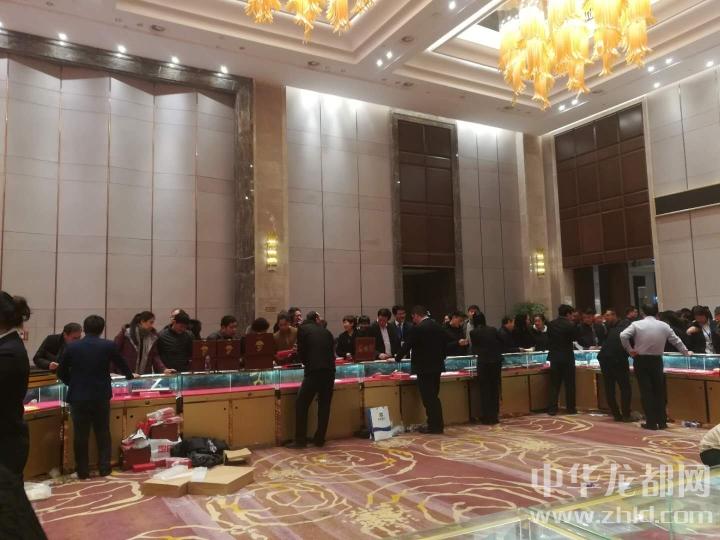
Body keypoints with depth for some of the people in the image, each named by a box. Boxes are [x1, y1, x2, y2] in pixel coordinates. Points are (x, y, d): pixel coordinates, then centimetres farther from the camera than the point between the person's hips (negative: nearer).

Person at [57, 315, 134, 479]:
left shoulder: (72, 347, -3)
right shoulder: (109, 346, -4)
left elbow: (61, 372, 5)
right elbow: (122, 365, 12)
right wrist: (130, 375, 33)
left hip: (78, 397, 0)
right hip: (101, 396, 0)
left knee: (80, 436, 9)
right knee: (103, 433, 13)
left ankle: (82, 471, 14)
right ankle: (104, 468, 15)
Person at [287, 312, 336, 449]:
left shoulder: (303, 329, 6)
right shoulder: (326, 331, 17)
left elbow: (301, 352, 4)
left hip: (314, 372, -4)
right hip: (329, 371, 5)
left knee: (301, 405, 7)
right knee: (324, 405, 13)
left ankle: (300, 440, 8)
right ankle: (320, 439, 17)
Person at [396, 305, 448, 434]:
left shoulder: (418, 328, -14)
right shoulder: (438, 327, 8)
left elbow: (407, 345, -9)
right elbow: (444, 344, 14)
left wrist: (397, 358, 6)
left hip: (424, 368, -8)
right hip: (437, 366, 8)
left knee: (428, 398, -1)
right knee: (434, 397, 16)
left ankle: (433, 426, 4)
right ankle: (438, 424, 20)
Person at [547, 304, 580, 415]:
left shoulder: (551, 324, 1)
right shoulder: (571, 325, -12)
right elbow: (575, 338, 0)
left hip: (554, 357, 4)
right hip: (567, 357, -4)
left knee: (554, 385, 8)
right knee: (569, 384, 7)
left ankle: (552, 409, 5)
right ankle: (570, 408, 12)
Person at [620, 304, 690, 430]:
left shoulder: (637, 324, -5)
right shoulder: (664, 326, 4)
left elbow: (623, 336, -18)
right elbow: (676, 341, 13)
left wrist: (629, 350, -5)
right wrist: (686, 352, 29)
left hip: (641, 360, -2)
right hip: (657, 360, 2)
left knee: (646, 391, 2)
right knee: (659, 391, 12)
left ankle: (651, 422, 4)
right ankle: (662, 421, 16)